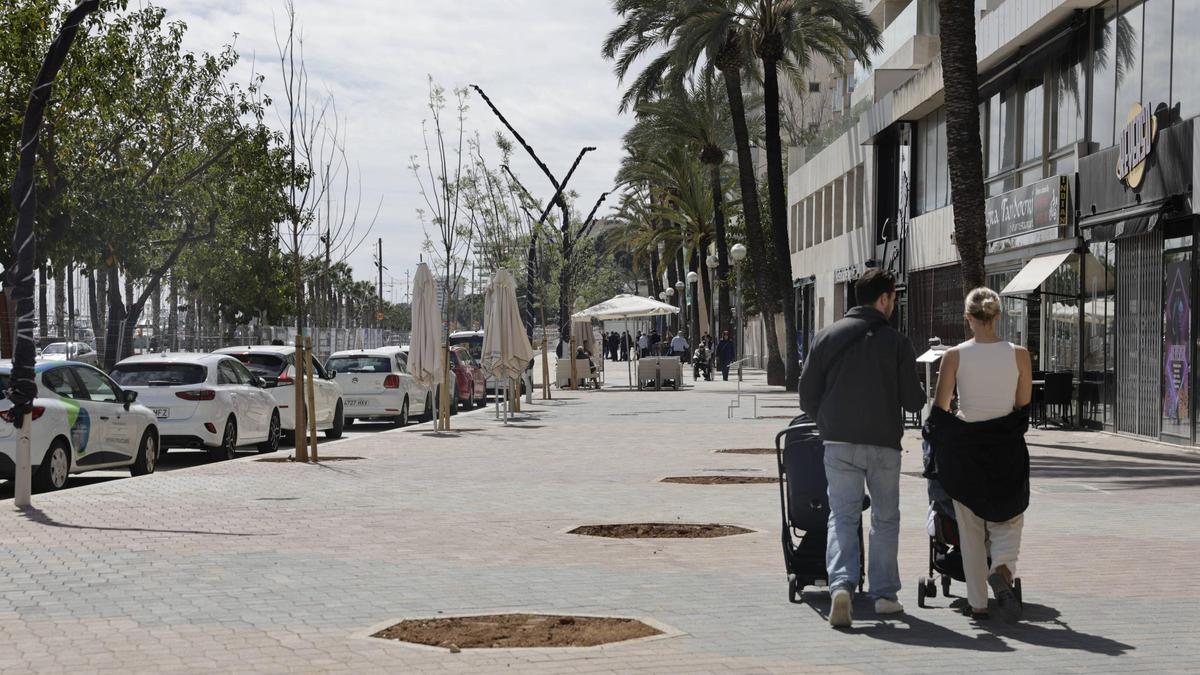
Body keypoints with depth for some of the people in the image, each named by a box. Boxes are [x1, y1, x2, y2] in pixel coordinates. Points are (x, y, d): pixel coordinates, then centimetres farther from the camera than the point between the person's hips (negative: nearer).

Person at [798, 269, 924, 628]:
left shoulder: (828, 336, 2)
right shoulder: (896, 342, -4)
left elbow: (807, 396, 2)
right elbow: (913, 400, -3)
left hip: (839, 443, 1)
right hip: (884, 444, -1)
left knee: (842, 517, 3)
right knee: (885, 519, 14)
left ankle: (841, 584, -18)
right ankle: (884, 594, 16)